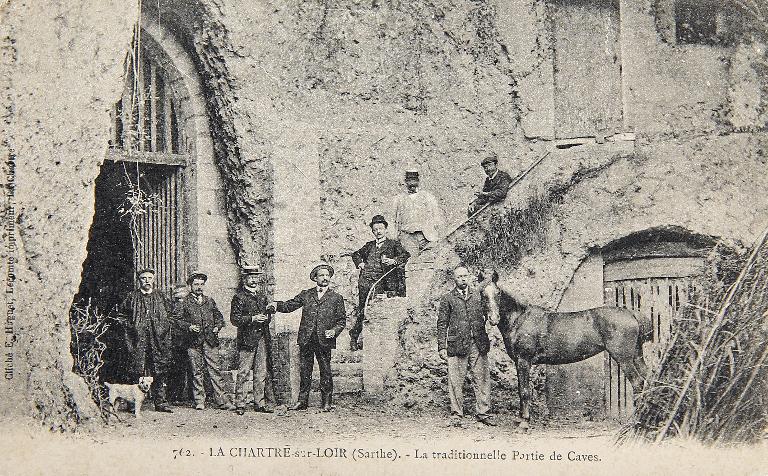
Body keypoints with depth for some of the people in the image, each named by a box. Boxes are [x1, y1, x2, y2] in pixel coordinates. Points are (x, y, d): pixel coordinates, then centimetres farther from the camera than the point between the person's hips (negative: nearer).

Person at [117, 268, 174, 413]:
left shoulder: (160, 297, 13)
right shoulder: (132, 297, 8)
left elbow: (169, 314, 21)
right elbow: (121, 314, 14)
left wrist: (164, 327, 9)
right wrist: (130, 325, 2)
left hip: (158, 340, 2)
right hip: (138, 340, -2)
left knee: (160, 371, 0)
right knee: (137, 370, -6)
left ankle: (160, 402, 6)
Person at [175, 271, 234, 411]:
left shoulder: (209, 301, 16)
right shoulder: (185, 302, 5)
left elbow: (219, 316, 23)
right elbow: (178, 319, 2)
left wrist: (217, 326, 4)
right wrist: (189, 326, -13)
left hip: (210, 341, 2)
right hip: (194, 341, -2)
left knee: (215, 370, -2)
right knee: (197, 372, 1)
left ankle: (222, 400, -2)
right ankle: (199, 401, 7)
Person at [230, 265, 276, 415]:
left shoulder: (262, 296, 18)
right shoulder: (239, 297, -3)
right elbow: (234, 319, -9)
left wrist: (266, 318, 4)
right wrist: (252, 319, -18)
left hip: (262, 338, 6)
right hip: (247, 339, -6)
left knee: (262, 373, 7)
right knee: (243, 372, -6)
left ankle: (259, 403, 12)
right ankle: (240, 404, -2)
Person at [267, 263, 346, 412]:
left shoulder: (336, 298, 9)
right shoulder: (306, 295, 13)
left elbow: (342, 320, 9)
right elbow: (289, 306, 11)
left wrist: (334, 331, -8)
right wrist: (276, 305, -7)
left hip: (324, 340, -2)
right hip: (306, 339, 2)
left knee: (325, 372, 1)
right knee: (304, 371, 5)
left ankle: (326, 402, 8)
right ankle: (302, 401, 11)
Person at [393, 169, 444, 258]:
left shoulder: (428, 197, 14)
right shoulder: (399, 199, 18)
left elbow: (437, 216, 12)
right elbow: (397, 221, 23)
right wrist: (398, 235, 14)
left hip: (425, 234, -1)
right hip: (407, 234, 1)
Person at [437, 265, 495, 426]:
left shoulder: (479, 295, 13)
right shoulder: (447, 299, 6)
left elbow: (487, 315, 14)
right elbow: (442, 324, 5)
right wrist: (442, 347, -2)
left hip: (478, 345, 2)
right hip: (457, 345, -2)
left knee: (482, 379, 2)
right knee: (456, 381, 0)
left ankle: (482, 413, 10)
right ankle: (456, 415, 8)